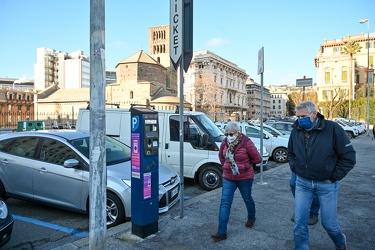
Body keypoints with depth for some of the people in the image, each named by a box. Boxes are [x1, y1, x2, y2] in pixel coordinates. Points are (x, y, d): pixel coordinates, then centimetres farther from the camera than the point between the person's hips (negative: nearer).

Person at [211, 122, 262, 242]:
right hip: (228, 178, 4)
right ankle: (222, 232, 1)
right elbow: (221, 156, 16)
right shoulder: (225, 142, -4)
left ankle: (251, 218, 50)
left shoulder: (246, 142, -18)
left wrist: (245, 165, -2)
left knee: (247, 199, 19)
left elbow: (258, 159, -11)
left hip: (245, 178, -3)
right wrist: (226, 166, 7)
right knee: (225, 203, -3)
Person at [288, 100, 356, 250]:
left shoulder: (332, 128, -14)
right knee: (299, 223, 3)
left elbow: (349, 156, -9)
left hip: (326, 184, -3)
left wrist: (333, 177, -8)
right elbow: (290, 153, 17)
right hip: (302, 183, 3)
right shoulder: (296, 131, -1)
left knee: (329, 223, 11)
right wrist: (295, 169, 4)